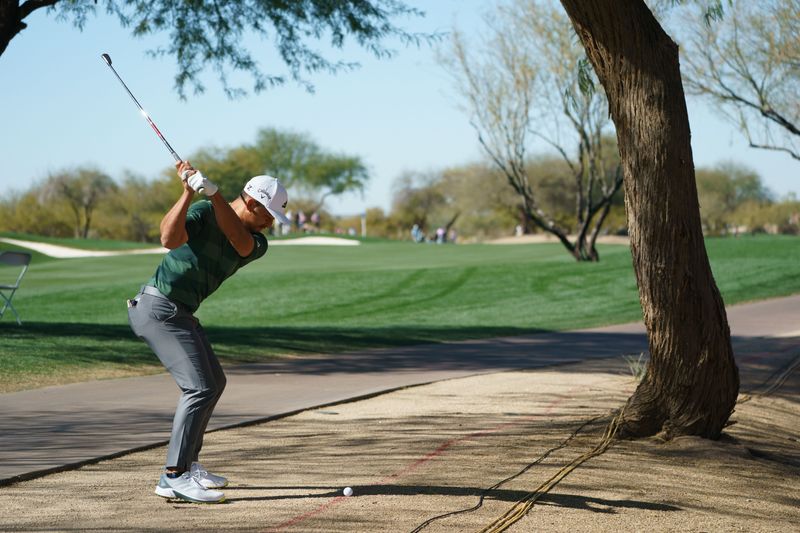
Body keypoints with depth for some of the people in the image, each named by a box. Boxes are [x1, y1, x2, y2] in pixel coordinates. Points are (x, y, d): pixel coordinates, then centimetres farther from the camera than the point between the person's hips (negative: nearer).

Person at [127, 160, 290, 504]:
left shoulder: (256, 244, 4)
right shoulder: (203, 212, -13)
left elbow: (238, 239, -20)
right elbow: (170, 238, -31)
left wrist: (212, 191, -33)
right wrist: (189, 193, -40)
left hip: (180, 313, 9)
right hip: (158, 307, -9)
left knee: (213, 383, 20)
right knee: (199, 387, -17)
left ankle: (188, 464, 30)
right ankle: (174, 478, -20)